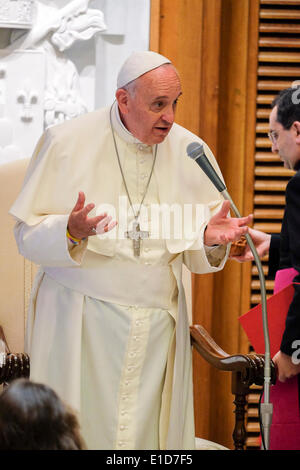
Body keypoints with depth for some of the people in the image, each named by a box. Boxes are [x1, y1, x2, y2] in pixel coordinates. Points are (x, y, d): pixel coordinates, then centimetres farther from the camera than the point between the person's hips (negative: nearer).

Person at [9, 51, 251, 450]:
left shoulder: (190, 151, 4)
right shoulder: (68, 143, -5)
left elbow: (196, 256, 8)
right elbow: (27, 234, -4)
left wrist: (210, 239, -15)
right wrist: (70, 231, -24)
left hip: (158, 324, 3)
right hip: (81, 325, -3)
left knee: (150, 431, 1)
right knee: (80, 431, -3)